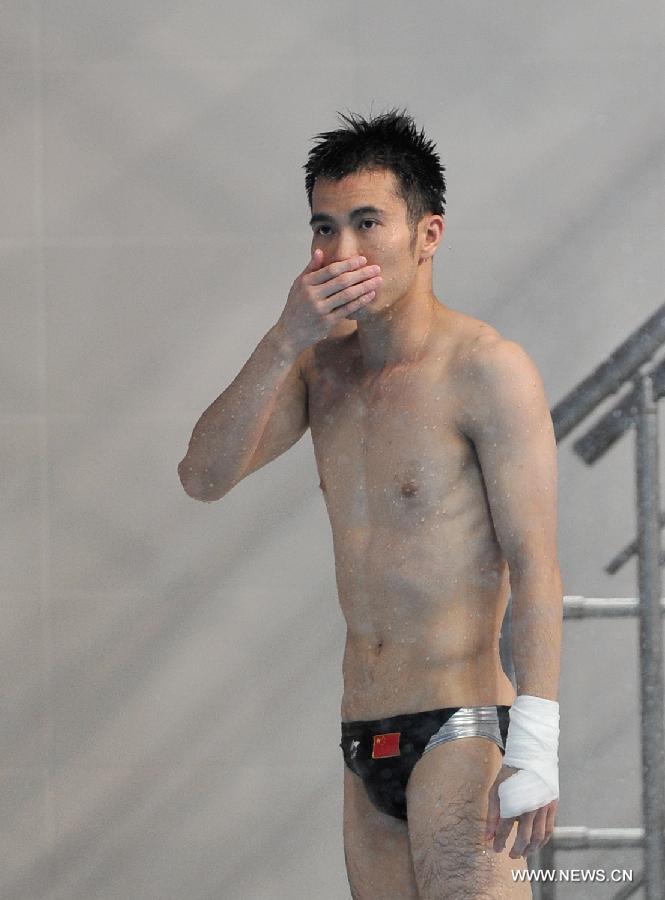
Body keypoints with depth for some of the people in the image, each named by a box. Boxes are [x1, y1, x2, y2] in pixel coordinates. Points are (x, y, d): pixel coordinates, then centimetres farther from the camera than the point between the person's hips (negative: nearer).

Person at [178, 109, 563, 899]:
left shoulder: (485, 369, -8)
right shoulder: (321, 364, 13)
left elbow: (534, 566, -12)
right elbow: (204, 477, 2)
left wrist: (536, 746, -20)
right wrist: (286, 340, -10)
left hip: (463, 733, -7)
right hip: (367, 745, 7)